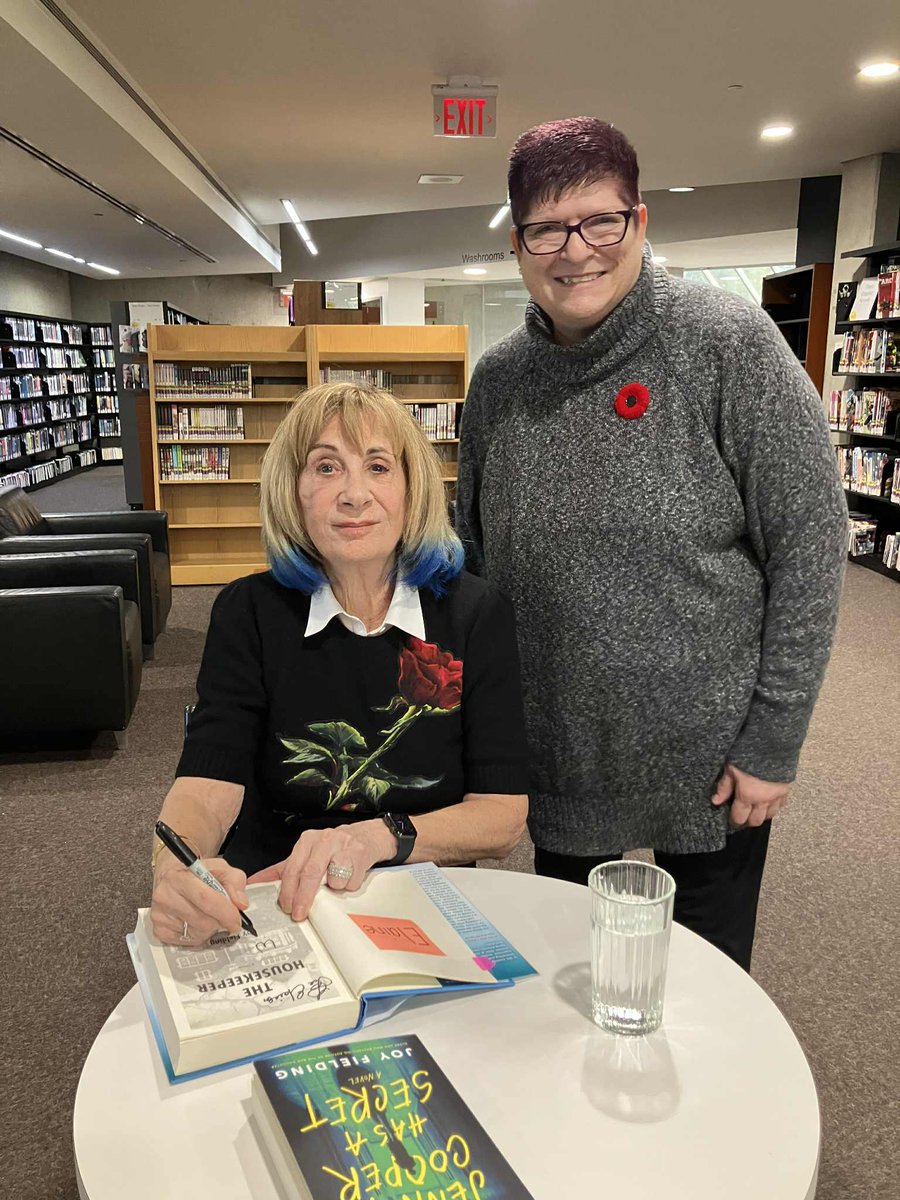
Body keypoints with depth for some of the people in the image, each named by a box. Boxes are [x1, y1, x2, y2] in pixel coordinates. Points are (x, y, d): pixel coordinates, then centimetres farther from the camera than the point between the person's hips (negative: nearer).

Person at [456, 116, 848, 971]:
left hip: (709, 763, -3)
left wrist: (774, 740, -13)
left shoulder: (727, 342, -13)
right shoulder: (498, 379, 0)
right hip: (555, 759, 4)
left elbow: (809, 539, -13)